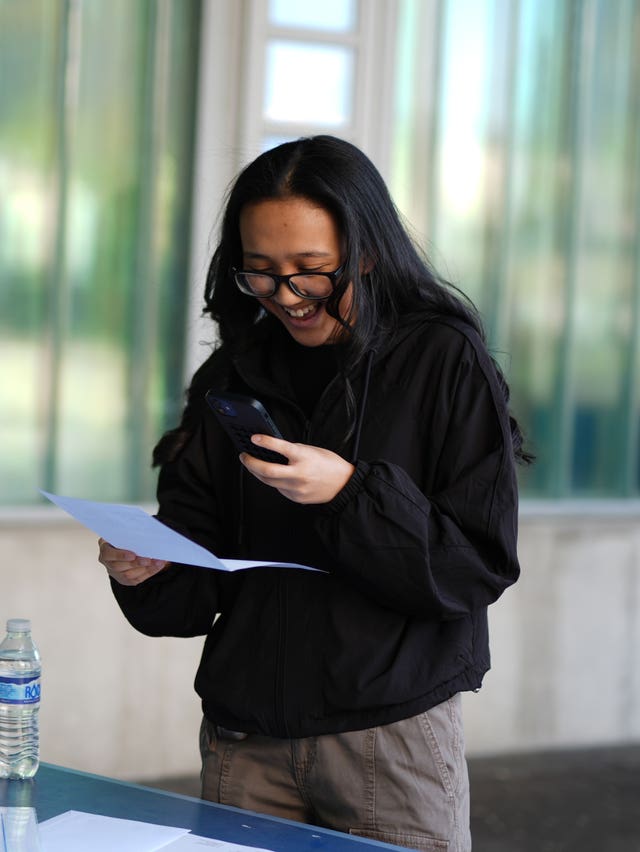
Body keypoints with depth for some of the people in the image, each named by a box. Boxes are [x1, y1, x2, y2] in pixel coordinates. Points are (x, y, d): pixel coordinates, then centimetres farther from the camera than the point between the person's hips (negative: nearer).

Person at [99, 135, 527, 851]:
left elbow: (481, 566, -11)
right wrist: (147, 573, -17)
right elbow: (201, 587, 5)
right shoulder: (233, 375, 5)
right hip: (245, 737, 3)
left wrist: (351, 494, -23)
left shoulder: (443, 361, -7)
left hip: (394, 734, -3)